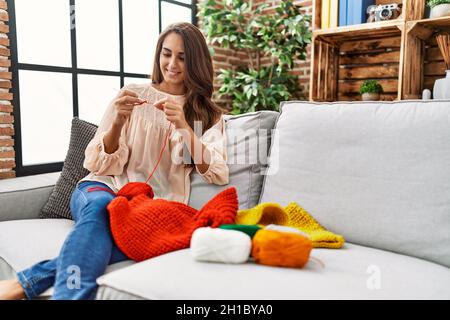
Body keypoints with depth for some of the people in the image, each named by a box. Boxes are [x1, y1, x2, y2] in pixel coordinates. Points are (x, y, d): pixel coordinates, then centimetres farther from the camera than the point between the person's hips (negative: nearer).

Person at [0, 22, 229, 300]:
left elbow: (219, 176, -4)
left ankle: (27, 283, -29)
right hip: (105, 188, 1)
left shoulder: (209, 114, 12)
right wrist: (118, 123, -14)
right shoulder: (134, 94, 9)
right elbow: (100, 164, 6)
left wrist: (185, 128, -17)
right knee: (101, 205, -38)